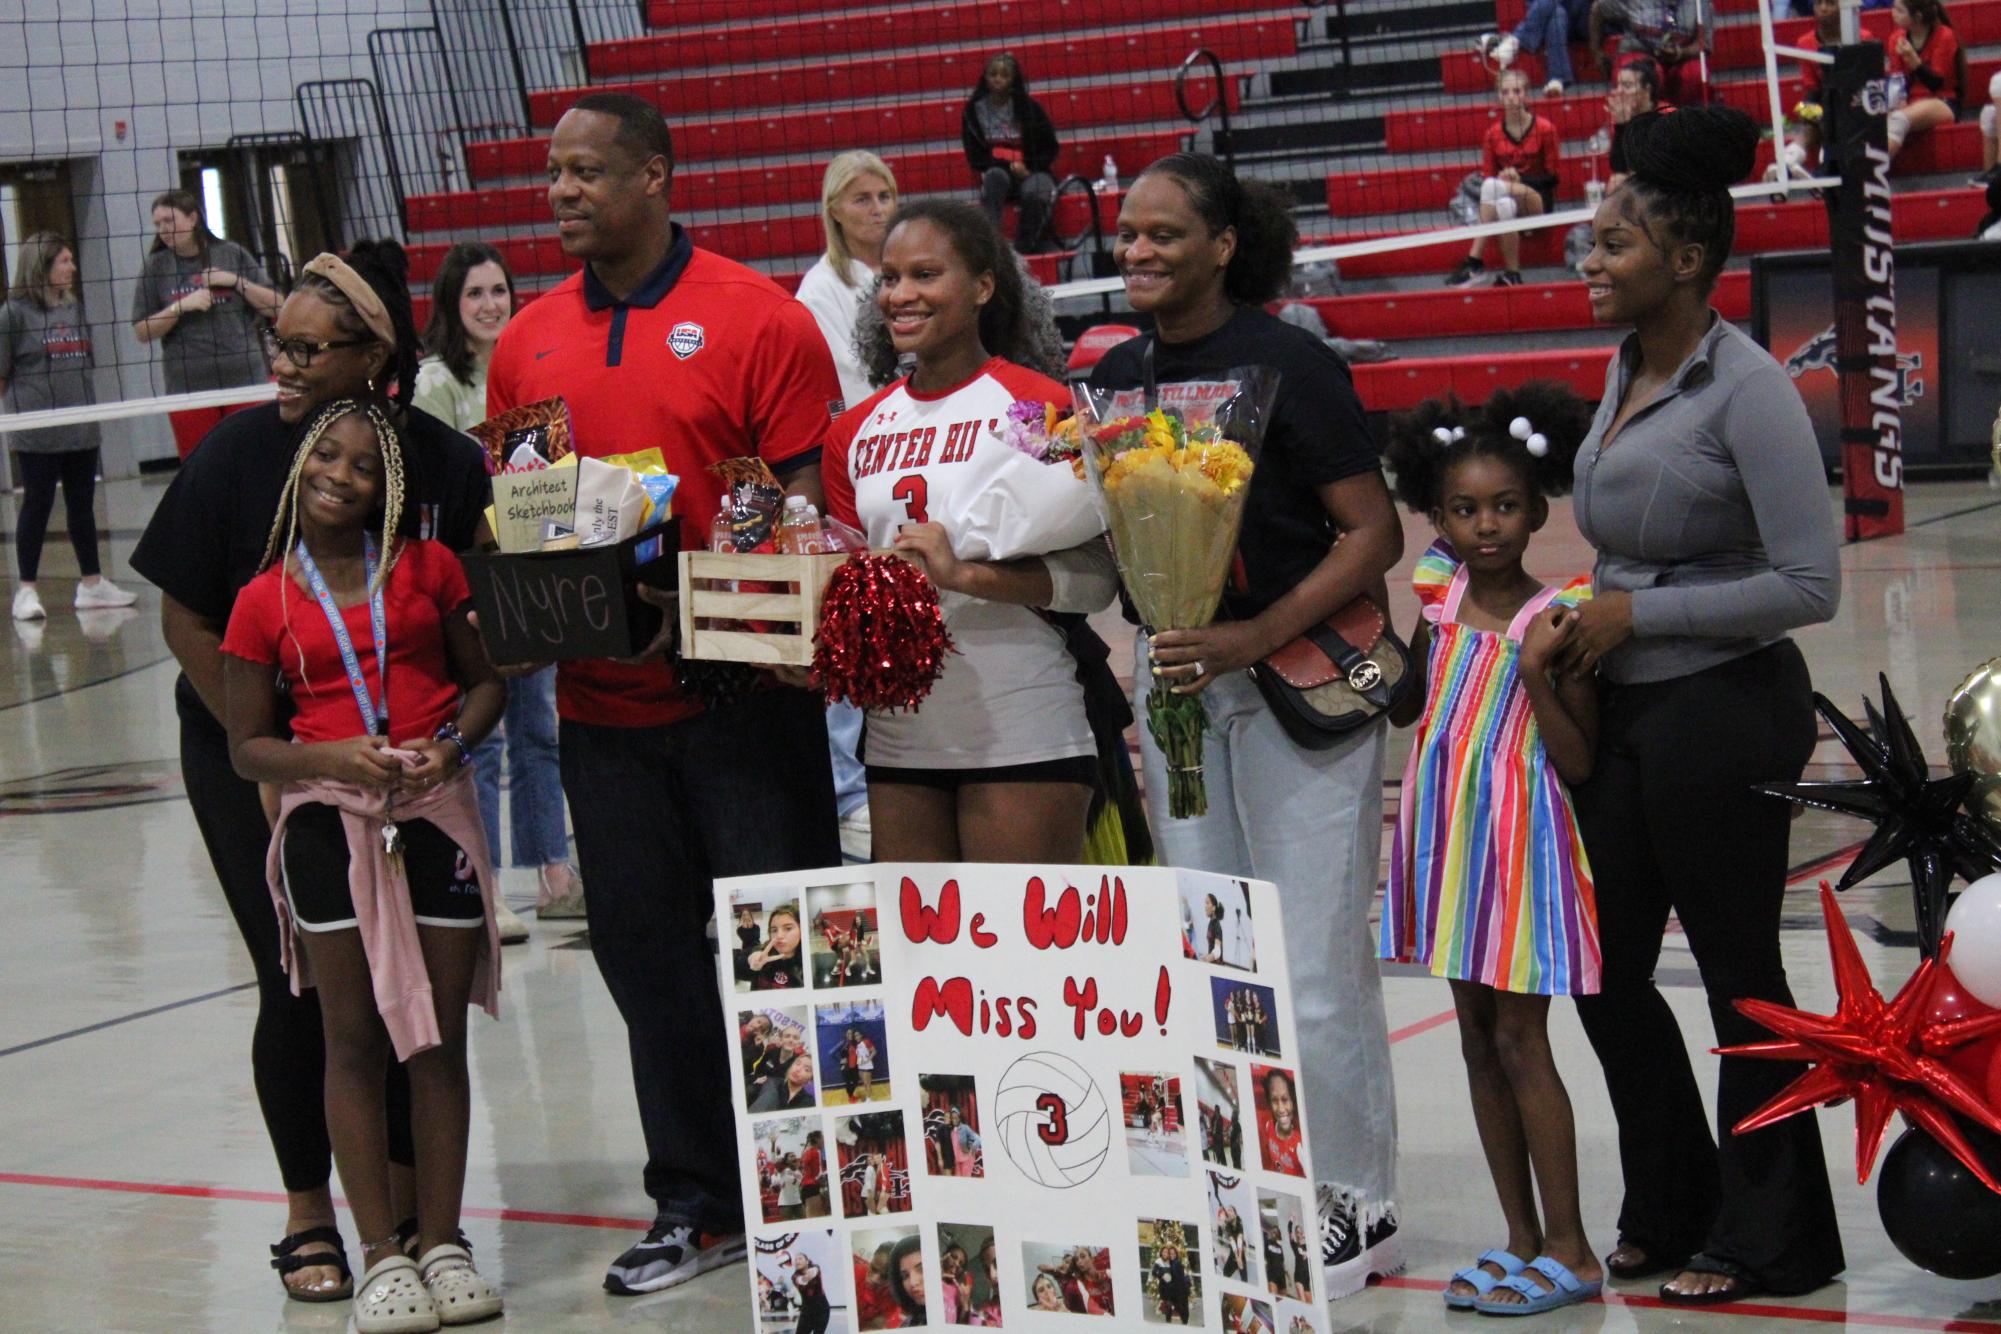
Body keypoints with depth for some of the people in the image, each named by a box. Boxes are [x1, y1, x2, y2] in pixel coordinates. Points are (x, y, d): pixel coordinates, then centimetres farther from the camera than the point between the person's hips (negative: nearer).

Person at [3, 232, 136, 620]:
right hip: (38, 432, -6)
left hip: (81, 429, 6)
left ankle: (92, 583, 19)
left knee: (82, 504, 11)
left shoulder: (75, 309, 12)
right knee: (37, 505, -1)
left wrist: (88, 406, 15)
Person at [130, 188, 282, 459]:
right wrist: (181, 307, -9)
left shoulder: (232, 254, 7)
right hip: (189, 390, 0)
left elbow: (276, 308, 7)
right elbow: (142, 333, 4)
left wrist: (237, 281, -5)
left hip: (247, 381, 0)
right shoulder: (155, 266, 7)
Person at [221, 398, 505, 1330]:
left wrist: (449, 744, -8)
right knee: (355, 1041, 0)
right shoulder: (264, 601, 2)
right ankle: (381, 1254, 5)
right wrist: (334, 757, -14)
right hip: (329, 822, -1)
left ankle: (441, 1241, 14)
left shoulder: (430, 569, 6)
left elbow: (486, 679, 12)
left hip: (437, 809, 1)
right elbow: (247, 747, 3)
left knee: (440, 1039, 5)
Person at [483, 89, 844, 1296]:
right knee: (645, 953, 11)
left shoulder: (757, 318, -7)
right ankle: (697, 1204, 24)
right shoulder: (528, 341, 9)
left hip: (741, 697, -5)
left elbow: (806, 501, -8)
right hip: (600, 699, 5)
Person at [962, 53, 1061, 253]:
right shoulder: (974, 110, 4)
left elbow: (1050, 148, 8)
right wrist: (1010, 166, -11)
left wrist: (1028, 167, -9)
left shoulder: (1029, 107, 4)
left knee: (1035, 193, -35)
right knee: (995, 177, -36)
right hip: (997, 171, 0)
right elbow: (975, 156, 3)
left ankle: (1024, 250, -27)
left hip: (1032, 171, 0)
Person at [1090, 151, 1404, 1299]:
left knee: (1314, 966, -4)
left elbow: (1375, 534, -13)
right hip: (1172, 675, 7)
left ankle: (1355, 1207, 8)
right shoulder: (1119, 375, 9)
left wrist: (1257, 637, -22)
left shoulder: (1286, 364, -11)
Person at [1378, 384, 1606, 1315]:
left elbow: (1578, 763, -12)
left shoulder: (1555, 618, -11)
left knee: (1520, 1042, -5)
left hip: (1521, 843, -6)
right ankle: (1522, 1242, 19)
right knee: (1478, 1042, 10)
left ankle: (1569, 1252, 3)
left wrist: (1536, 672, -21)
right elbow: (1404, 707, 19)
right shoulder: (1440, 600, 5)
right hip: (1450, 839, 6)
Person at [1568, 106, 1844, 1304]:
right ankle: (1672, 1214, 30)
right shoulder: (1628, 369, 8)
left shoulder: (1747, 387, -16)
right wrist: (1585, 618, 9)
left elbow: (1810, 583, -20)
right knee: (1605, 970, 14)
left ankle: (1769, 1243, 18)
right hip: (1625, 709, 9)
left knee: (1740, 976, 3)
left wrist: (1639, 613, -17)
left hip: (1724, 710, -8)